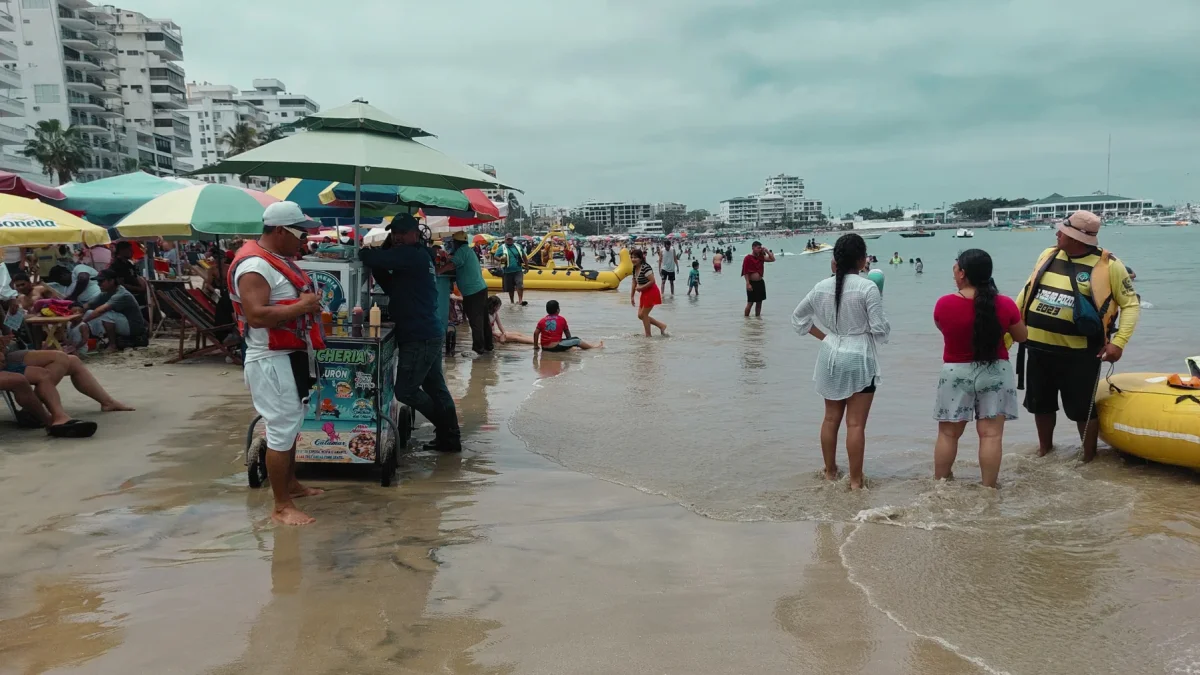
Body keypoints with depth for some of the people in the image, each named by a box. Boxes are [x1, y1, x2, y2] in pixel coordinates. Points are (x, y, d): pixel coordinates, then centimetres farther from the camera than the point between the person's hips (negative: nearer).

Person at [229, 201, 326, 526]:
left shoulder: (280, 259, 12)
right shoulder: (254, 266, -20)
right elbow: (256, 315, -29)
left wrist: (310, 302, 3)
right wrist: (302, 307, -22)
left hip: (291, 356, 11)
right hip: (271, 362, -10)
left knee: (292, 424, 20)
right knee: (281, 431, -6)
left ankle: (291, 484, 35)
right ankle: (282, 506, 3)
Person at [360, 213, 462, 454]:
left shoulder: (412, 255, -13)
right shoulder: (419, 257, 18)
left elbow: (376, 258, -22)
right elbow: (392, 286, 19)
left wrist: (361, 252, 0)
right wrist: (376, 267, 4)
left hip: (419, 337, -10)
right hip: (428, 333, 10)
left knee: (405, 390, -3)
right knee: (436, 388, 14)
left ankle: (446, 431, 10)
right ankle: (450, 438, 21)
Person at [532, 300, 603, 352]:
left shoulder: (542, 320, 7)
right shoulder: (562, 319, 2)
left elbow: (536, 333, 0)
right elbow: (567, 334, 10)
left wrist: (536, 346, 9)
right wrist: (569, 341, 29)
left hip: (544, 348, 5)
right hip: (555, 346, -4)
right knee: (576, 340, 9)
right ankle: (595, 347, 18)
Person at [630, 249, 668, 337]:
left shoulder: (645, 267, -23)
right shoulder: (635, 268, 6)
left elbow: (652, 281, -27)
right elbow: (634, 283, 13)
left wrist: (641, 288, -22)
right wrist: (632, 296, 11)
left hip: (651, 292, -10)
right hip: (645, 293, 10)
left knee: (643, 314, -4)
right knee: (640, 315, 12)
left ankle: (648, 335, 10)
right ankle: (662, 326, 20)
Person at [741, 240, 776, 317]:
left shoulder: (761, 257, 8)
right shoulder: (748, 258, -11)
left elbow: (772, 259, 10)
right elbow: (745, 272, -13)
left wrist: (766, 251, 2)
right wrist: (748, 284, -19)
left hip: (760, 282, 6)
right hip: (752, 283, -6)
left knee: (759, 302, 11)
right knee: (750, 303, -5)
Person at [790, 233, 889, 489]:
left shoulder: (822, 287, 0)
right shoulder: (867, 288, -15)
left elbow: (798, 317, 10)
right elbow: (880, 329, -14)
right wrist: (884, 326, 8)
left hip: (831, 356, 5)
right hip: (859, 358, -5)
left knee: (831, 418, 17)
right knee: (856, 423, 0)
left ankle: (830, 472, 28)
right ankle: (855, 480, 6)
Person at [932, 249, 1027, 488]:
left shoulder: (943, 304, -12)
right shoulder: (1005, 305, -9)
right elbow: (1021, 336, 5)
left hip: (955, 374, 0)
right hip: (995, 373, 0)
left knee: (948, 433, 11)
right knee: (991, 434, 5)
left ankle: (939, 484, 21)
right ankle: (988, 488, 9)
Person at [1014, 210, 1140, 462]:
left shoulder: (1108, 265, -10)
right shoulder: (1048, 255, 5)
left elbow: (1131, 303, -5)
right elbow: (1028, 292, 16)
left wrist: (1119, 342, -16)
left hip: (1079, 353, -5)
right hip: (1039, 348, 5)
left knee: (1082, 408, 4)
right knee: (1041, 403, 16)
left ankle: (1089, 458, 22)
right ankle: (1044, 449, 37)